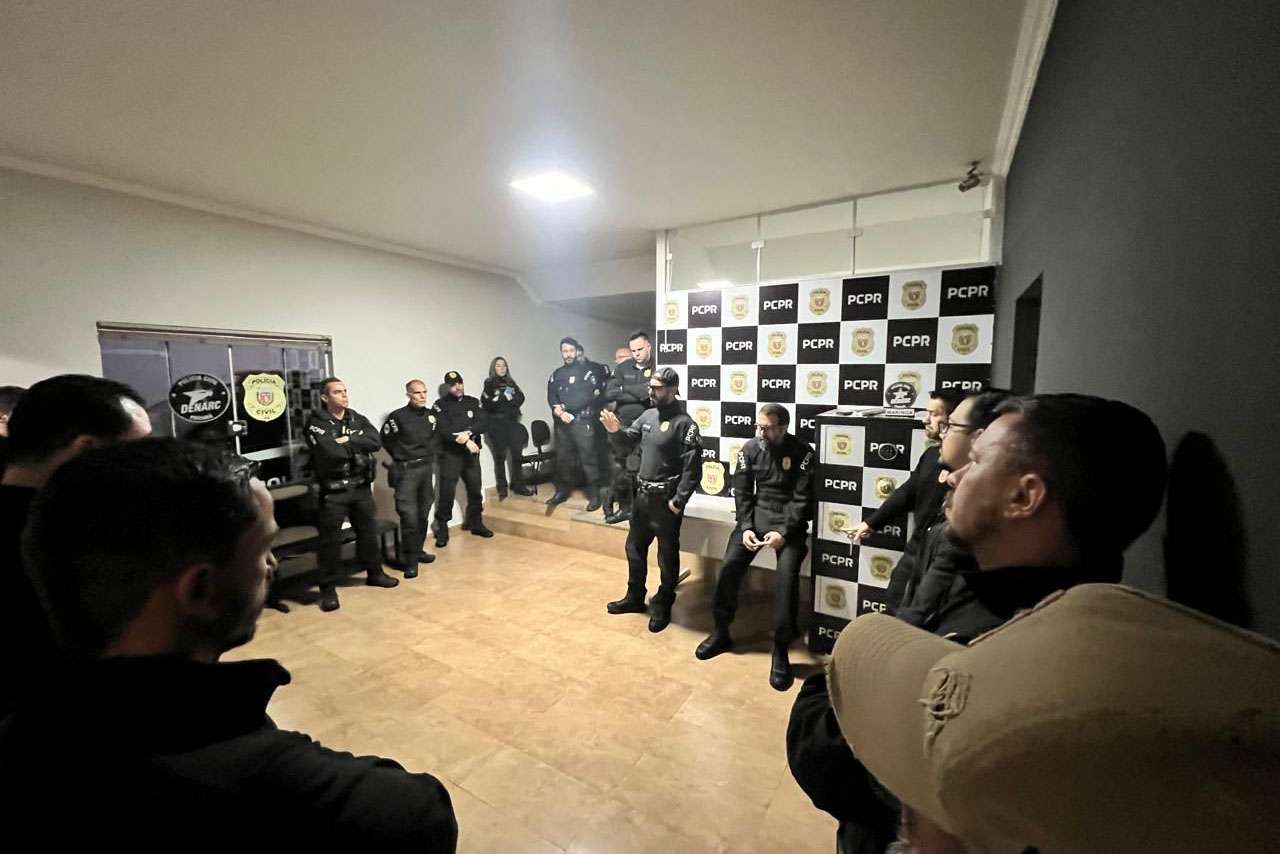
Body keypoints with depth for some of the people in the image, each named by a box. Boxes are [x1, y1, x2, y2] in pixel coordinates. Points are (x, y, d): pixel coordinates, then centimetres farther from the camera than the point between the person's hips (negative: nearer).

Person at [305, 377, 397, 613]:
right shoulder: (316, 424, -9)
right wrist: (358, 447, -8)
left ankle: (374, 573, 33)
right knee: (330, 539, 2)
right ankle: (328, 588, 15)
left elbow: (376, 442, -8)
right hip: (333, 491, -5)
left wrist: (348, 440, -17)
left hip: (361, 486, 5)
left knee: (368, 531, 16)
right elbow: (331, 453, -24)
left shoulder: (358, 419, 7)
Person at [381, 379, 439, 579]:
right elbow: (386, 439, -1)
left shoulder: (431, 415, 6)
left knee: (423, 514, 13)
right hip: (406, 471, -6)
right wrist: (401, 458, 5)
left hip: (426, 468, 6)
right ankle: (410, 560, 2)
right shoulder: (398, 416, -11)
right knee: (409, 516, -8)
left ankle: (418, 550, 27)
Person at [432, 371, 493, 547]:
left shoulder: (473, 402, 9)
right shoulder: (440, 405, -3)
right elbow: (443, 430, -14)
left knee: (475, 491, 11)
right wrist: (466, 441, -20)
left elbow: (484, 424, -3)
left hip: (471, 454, 4)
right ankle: (442, 529, 9)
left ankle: (476, 524, 27)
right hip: (450, 455, -4)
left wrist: (468, 432, -20)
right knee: (446, 493, -4)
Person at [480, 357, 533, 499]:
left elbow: (521, 398, 4)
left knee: (517, 454, 1)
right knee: (500, 457, 0)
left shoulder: (511, 382, 16)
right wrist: (509, 400, -8)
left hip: (512, 422, 4)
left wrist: (500, 400, -7)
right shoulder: (489, 383, 2)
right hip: (497, 424, -4)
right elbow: (487, 404, -10)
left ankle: (518, 485, 12)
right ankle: (502, 489, 8)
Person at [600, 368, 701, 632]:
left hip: (665, 499, -7)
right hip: (642, 494, 7)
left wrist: (678, 501, -19)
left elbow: (691, 467, -18)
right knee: (635, 547, 19)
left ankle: (662, 606, 26)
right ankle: (634, 597, 38)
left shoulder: (684, 423, -16)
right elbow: (631, 439, 15)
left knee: (667, 554, 9)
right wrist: (616, 430, -7)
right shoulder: (647, 415, 4)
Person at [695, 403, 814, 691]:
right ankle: (721, 633, 10)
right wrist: (746, 527, -10)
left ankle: (781, 651, -5)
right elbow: (742, 491, 1)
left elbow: (802, 499, -12)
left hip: (790, 519, -3)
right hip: (756, 514, 3)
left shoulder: (802, 452, -11)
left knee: (786, 575, -21)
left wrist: (784, 532, -20)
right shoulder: (750, 449, -1)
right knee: (729, 566, -9)